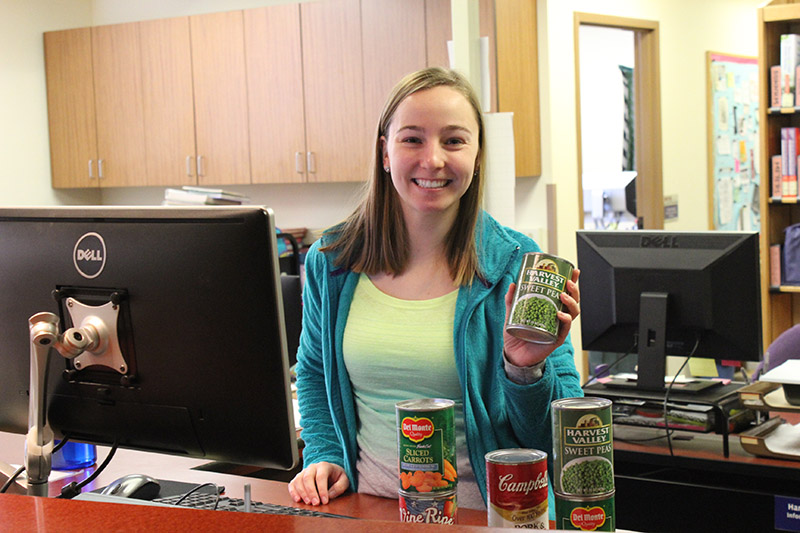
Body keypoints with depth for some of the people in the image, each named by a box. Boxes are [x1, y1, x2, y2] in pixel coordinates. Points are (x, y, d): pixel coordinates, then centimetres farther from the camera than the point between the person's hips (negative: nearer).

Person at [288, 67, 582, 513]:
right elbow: (314, 372, 22)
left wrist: (526, 370, -20)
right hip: (370, 510, 3)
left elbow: (558, 437, -2)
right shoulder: (331, 263, 5)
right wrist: (325, 455, 7)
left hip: (486, 514, -2)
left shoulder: (517, 265, -4)